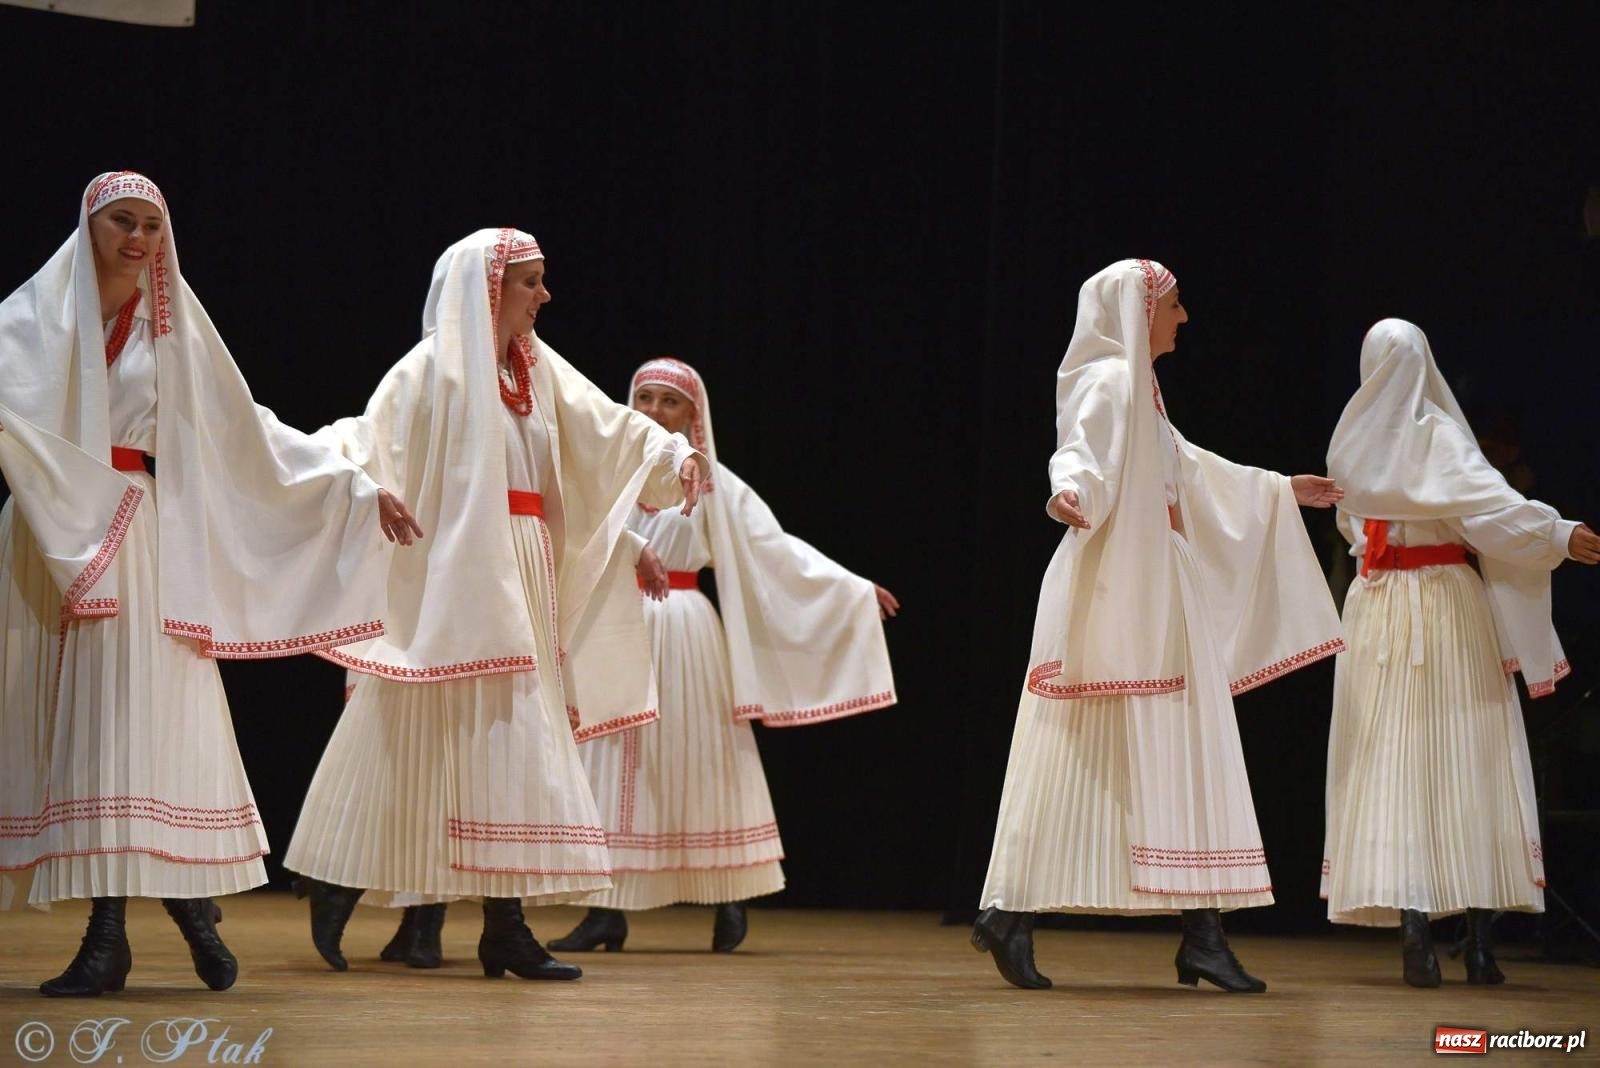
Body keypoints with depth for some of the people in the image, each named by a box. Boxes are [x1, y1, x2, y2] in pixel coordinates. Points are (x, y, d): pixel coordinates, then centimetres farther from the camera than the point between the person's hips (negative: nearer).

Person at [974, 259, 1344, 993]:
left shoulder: (1137, 387, 20)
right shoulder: (1107, 382, -8)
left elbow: (1189, 470, 33)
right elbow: (1081, 454, -26)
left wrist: (1282, 491, 44)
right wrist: (1070, 493, -49)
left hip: (1160, 595, 10)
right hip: (1117, 595, -10)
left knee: (1181, 761, 4)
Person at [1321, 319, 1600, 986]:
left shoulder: (1351, 443, 7)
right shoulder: (1436, 435, -6)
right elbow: (1488, 500, -19)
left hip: (1375, 609, 3)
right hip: (1447, 601, -3)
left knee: (1389, 763, -1)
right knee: (1467, 761, 1)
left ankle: (1412, 928, -14)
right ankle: (1478, 939, -1)